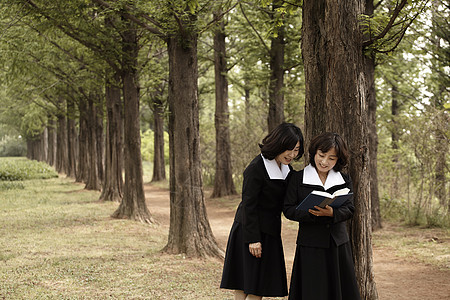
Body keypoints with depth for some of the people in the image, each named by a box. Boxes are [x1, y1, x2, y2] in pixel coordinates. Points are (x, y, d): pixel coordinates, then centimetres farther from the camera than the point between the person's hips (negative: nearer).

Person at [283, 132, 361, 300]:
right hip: (310, 246, -3)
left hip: (338, 245, 3)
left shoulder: (344, 180, 8)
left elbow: (349, 209, -1)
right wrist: (311, 212, -21)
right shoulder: (298, 178, 1)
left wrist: (331, 213, -22)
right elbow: (288, 209, -3)